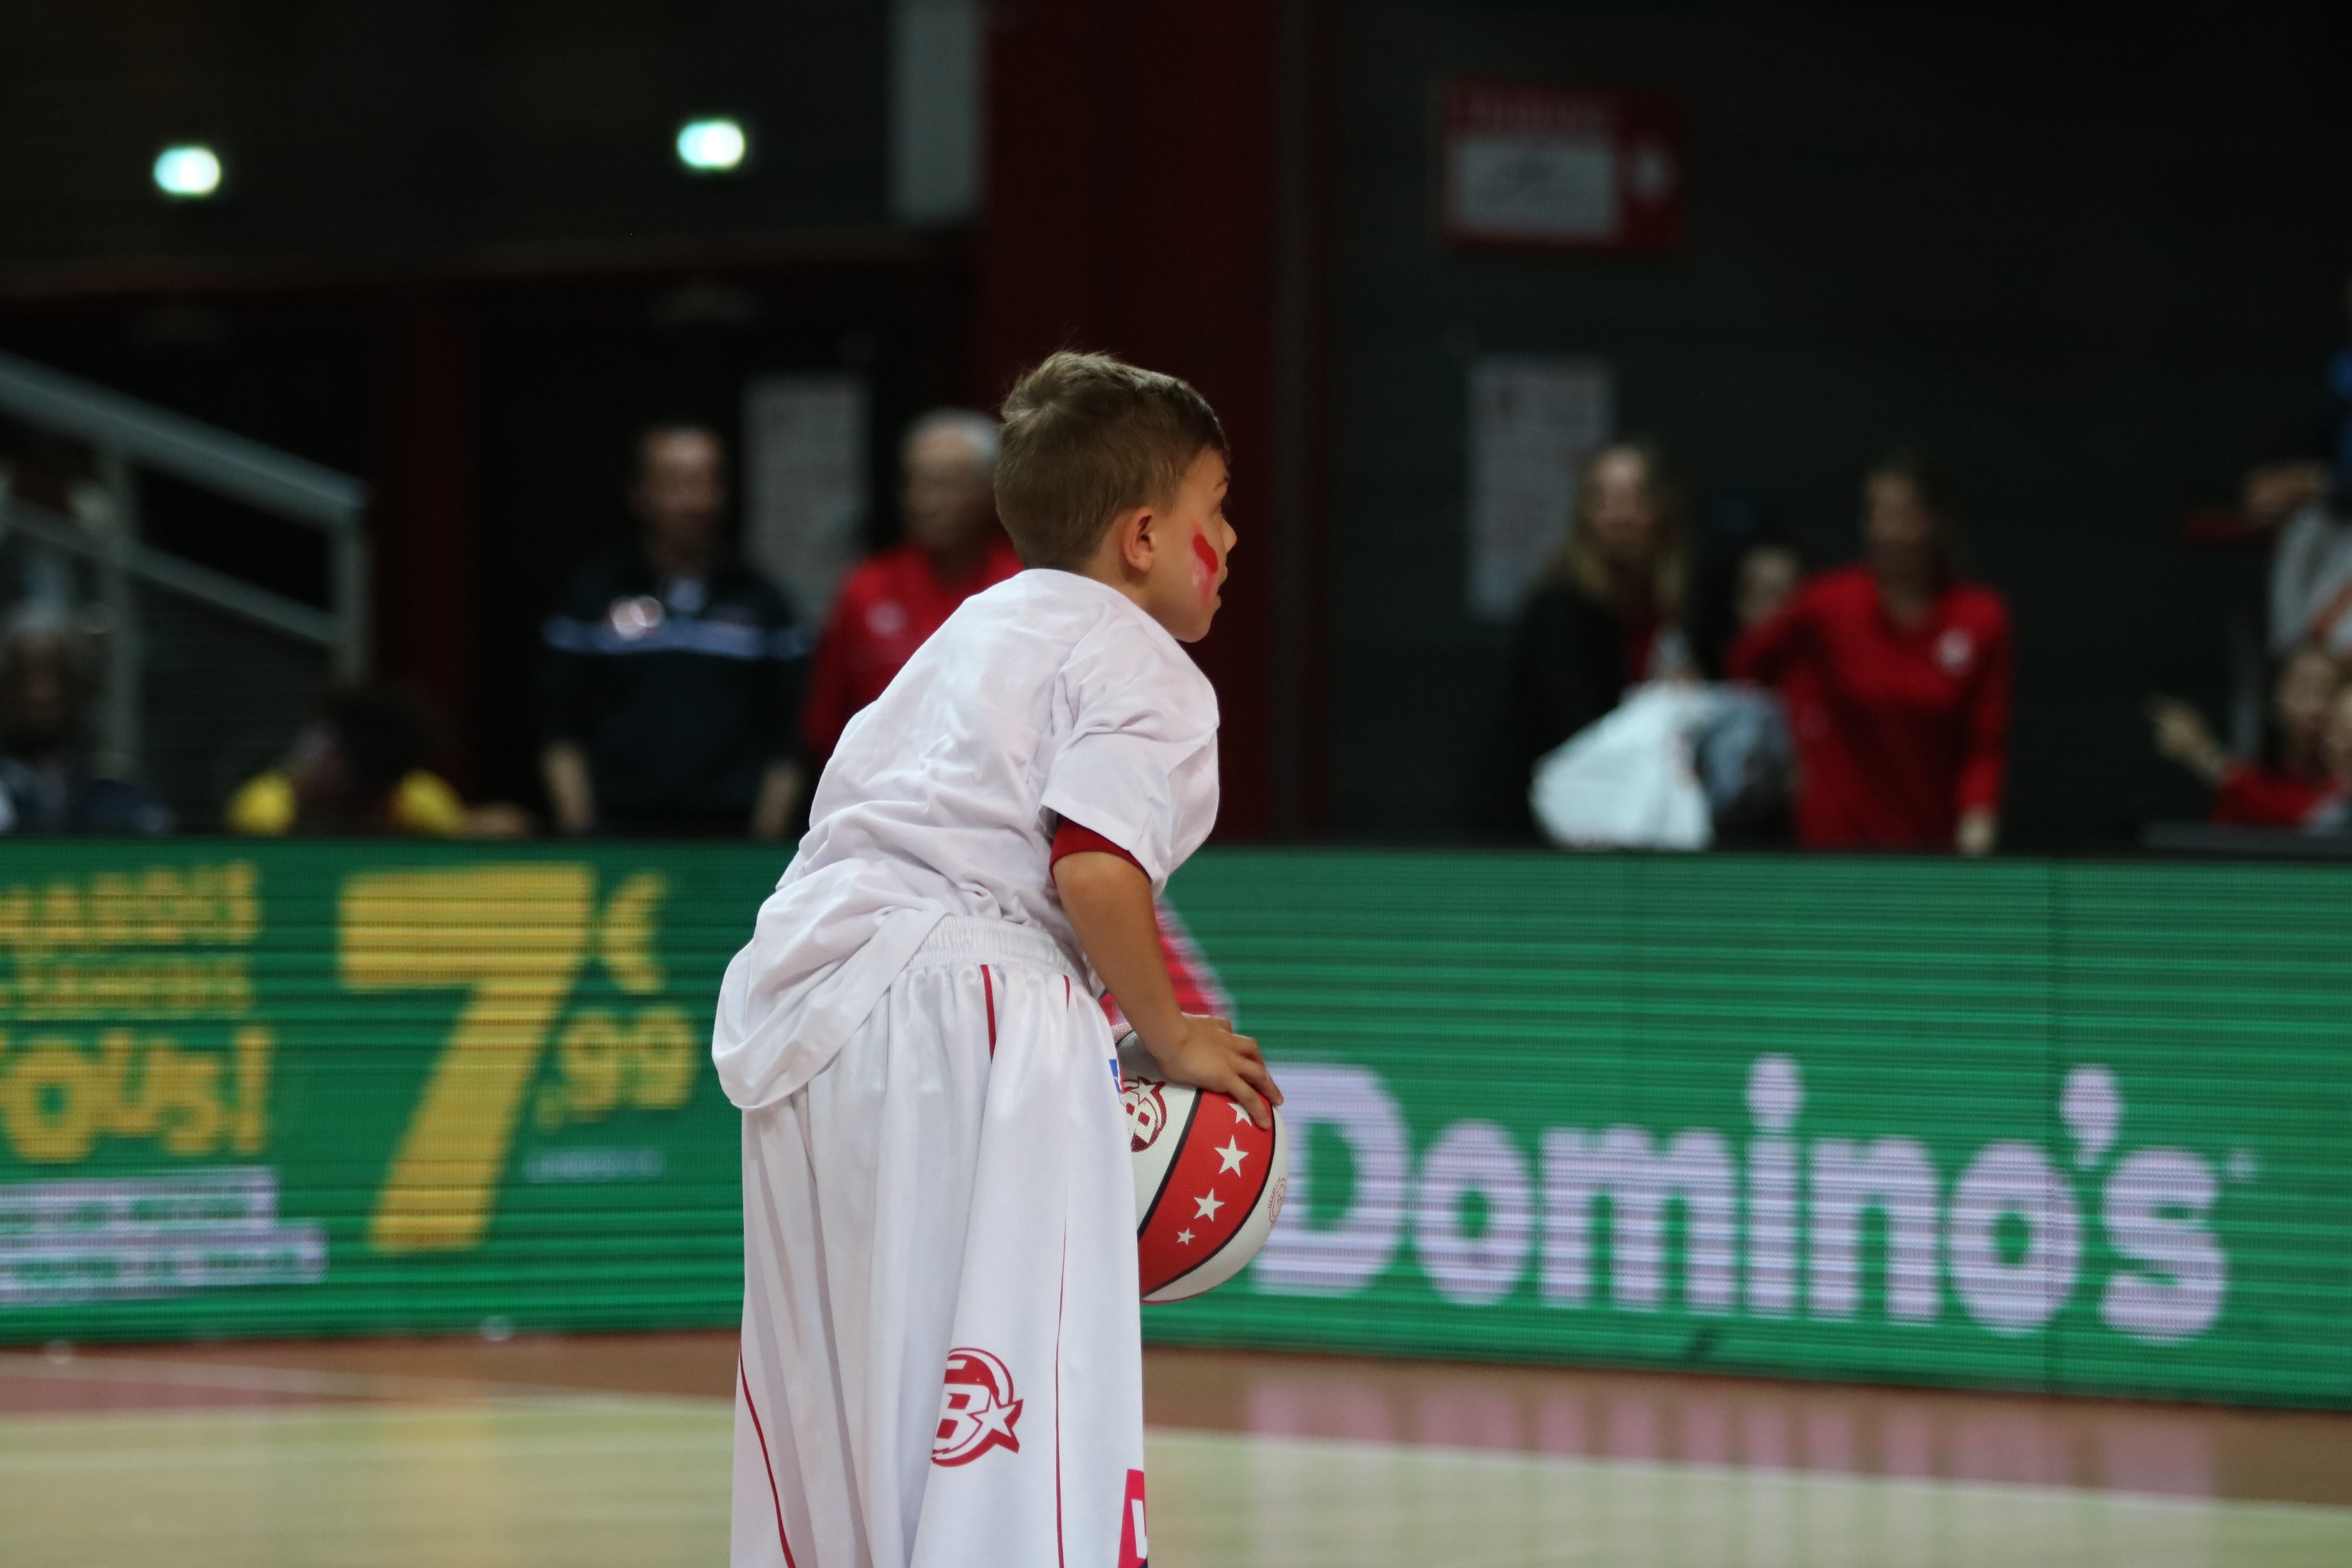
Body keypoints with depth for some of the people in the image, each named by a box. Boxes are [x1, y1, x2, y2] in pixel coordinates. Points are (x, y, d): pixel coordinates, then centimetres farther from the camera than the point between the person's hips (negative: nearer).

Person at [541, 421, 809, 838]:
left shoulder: (760, 601, 10)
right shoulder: (594, 595, 8)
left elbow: (784, 744, 10)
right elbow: (562, 734, 7)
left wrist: (768, 837, 2)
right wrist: (577, 830, -1)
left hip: (727, 835, 1)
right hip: (616, 833, -1)